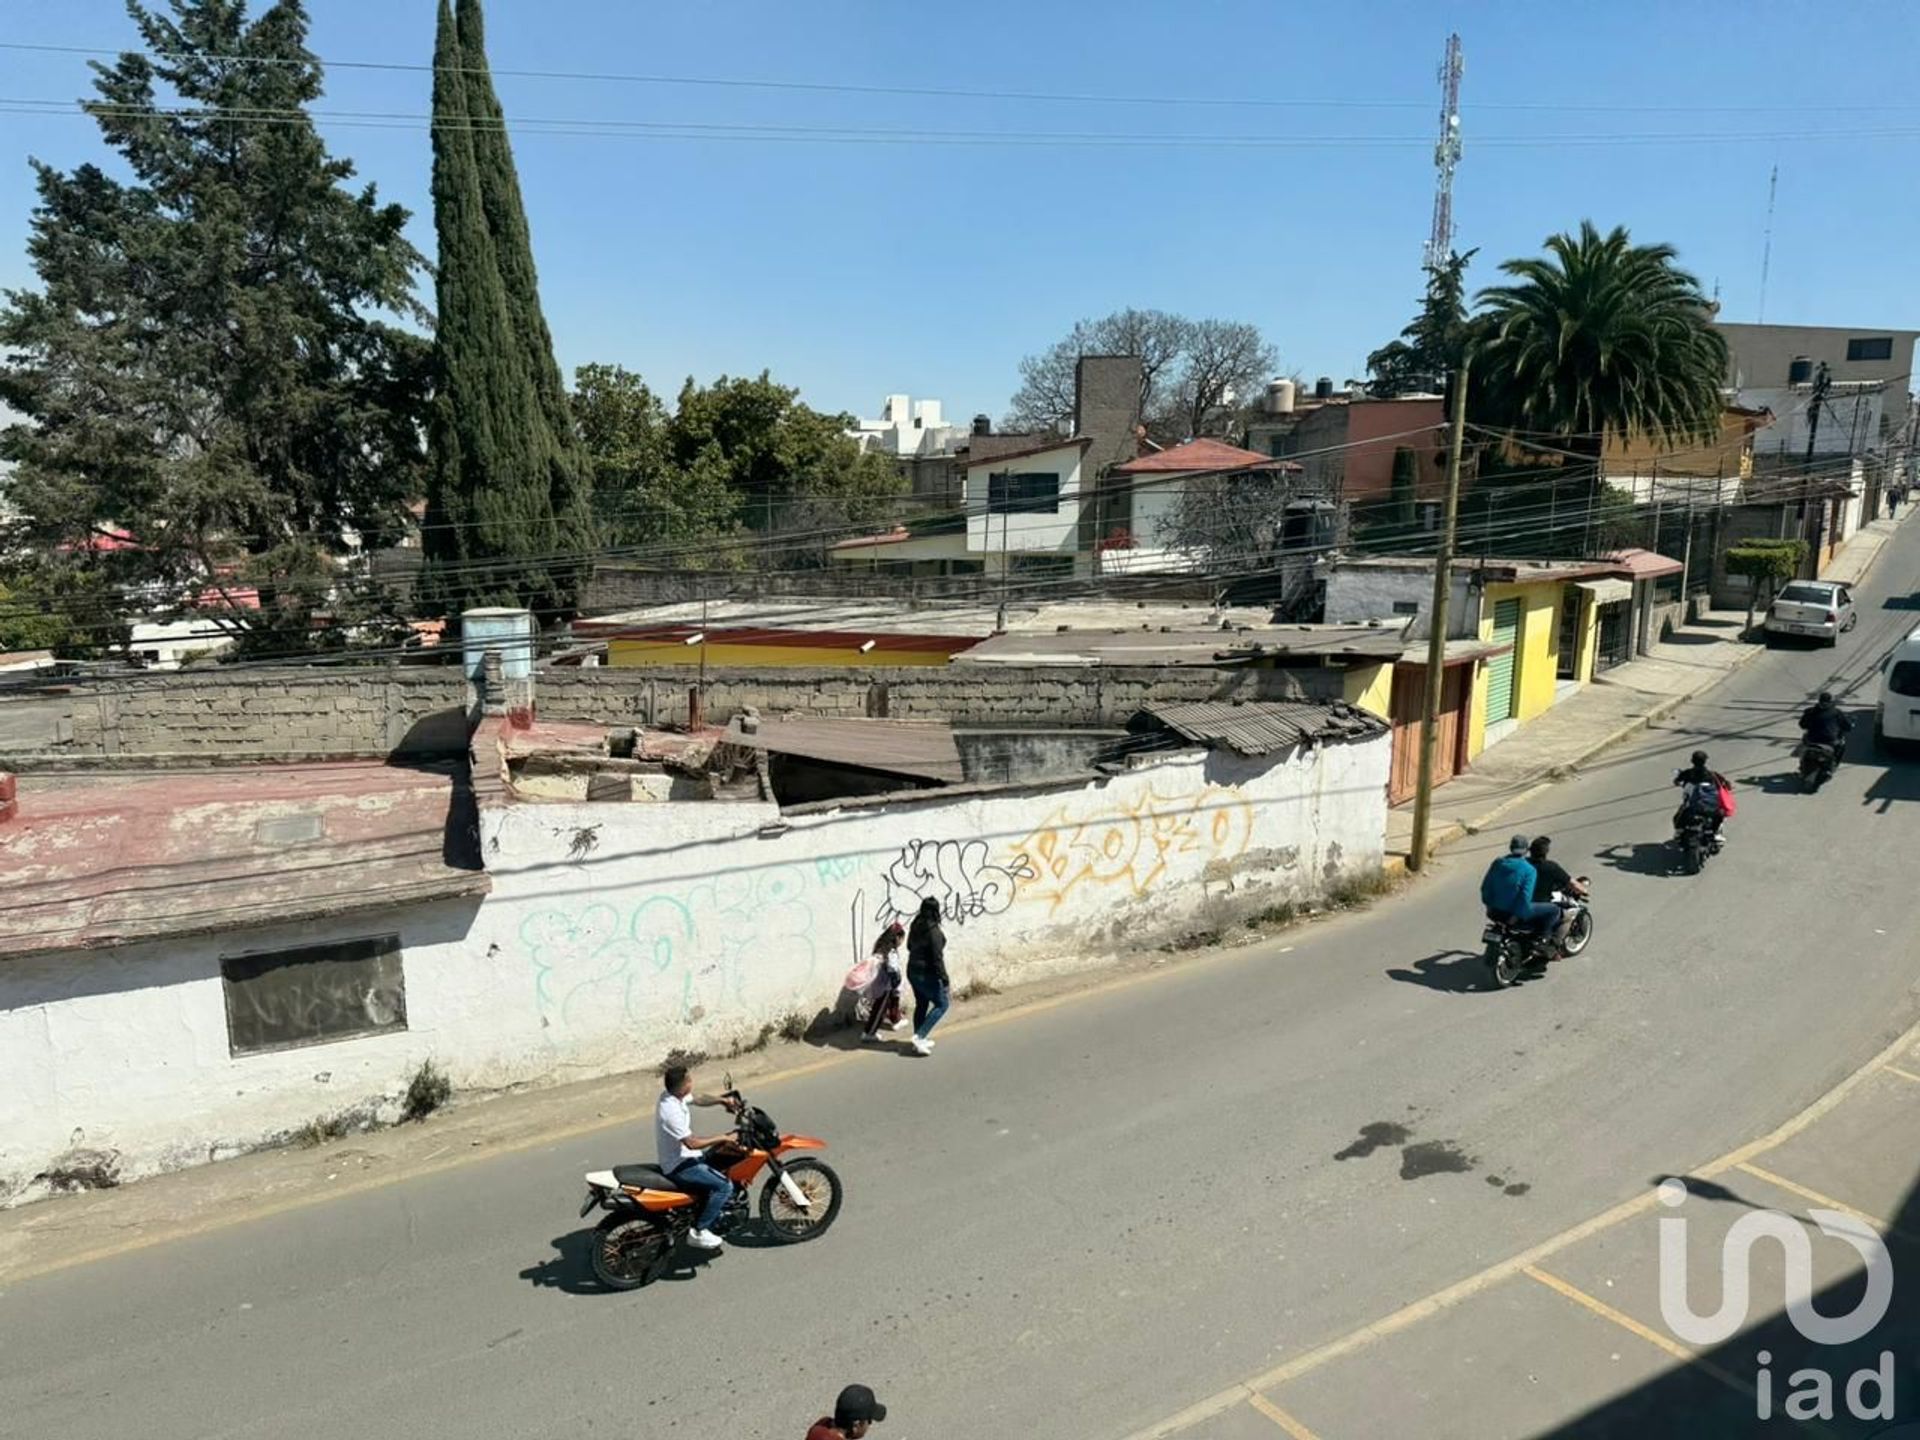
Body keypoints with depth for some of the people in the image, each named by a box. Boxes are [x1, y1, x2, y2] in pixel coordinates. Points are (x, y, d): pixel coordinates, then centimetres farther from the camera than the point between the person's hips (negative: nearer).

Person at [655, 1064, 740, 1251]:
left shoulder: (672, 1095, -2)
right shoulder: (672, 1111, -30)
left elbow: (698, 1099, 15)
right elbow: (692, 1143, -31)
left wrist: (722, 1100, 0)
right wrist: (723, 1137, -23)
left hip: (682, 1156, 10)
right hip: (679, 1166, -10)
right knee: (725, 1186, -18)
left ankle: (718, 1211, 28)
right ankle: (699, 1231, -7)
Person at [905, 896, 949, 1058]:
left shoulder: (916, 926, 4)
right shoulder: (933, 930, -21)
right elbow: (937, 956, -22)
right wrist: (943, 976, -16)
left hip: (912, 971, 8)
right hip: (927, 974, -8)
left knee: (921, 1005, 19)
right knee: (941, 1004, 4)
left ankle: (919, 1041, 26)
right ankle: (919, 1036, -5)